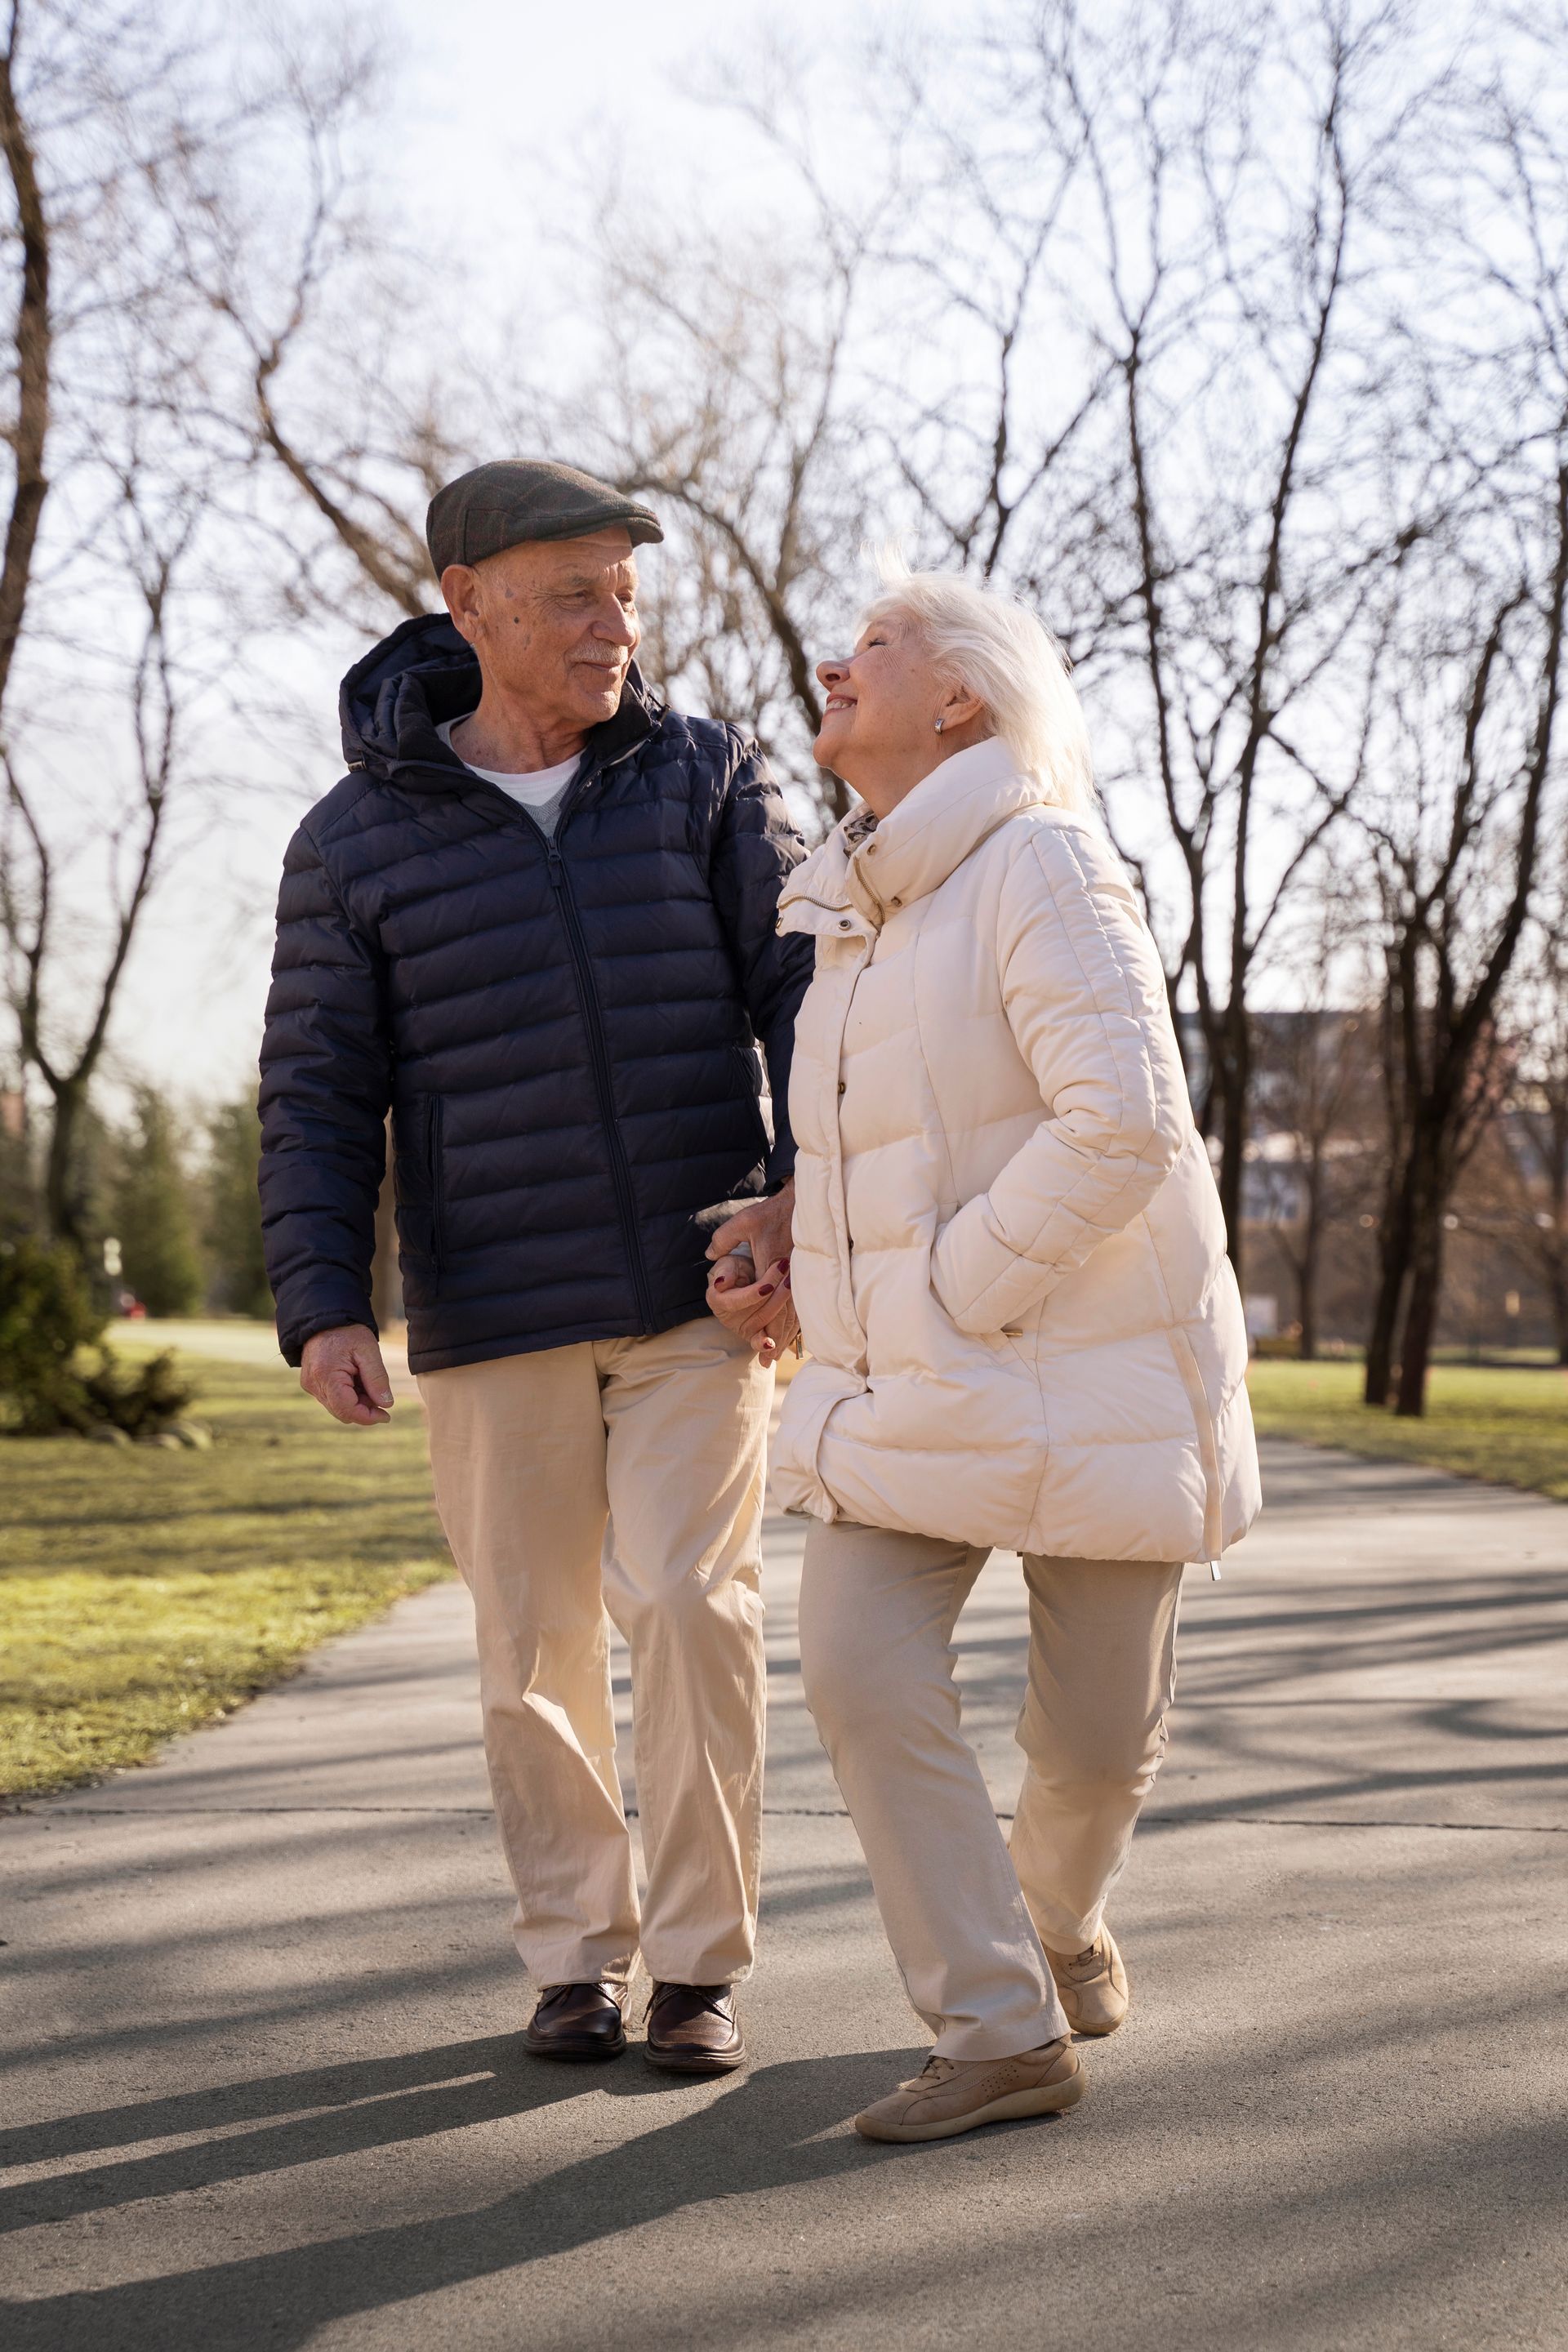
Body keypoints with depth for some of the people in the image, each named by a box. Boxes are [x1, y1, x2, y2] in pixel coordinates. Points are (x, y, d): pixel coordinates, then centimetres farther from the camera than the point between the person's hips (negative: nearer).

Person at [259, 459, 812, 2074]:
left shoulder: (706, 780, 1)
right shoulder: (358, 838, 0)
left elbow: (807, 994, -3)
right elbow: (321, 1096, 0)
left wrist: (812, 1184, -20)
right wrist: (322, 1308, -12)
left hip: (700, 1291, 0)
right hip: (496, 1315, 1)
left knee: (687, 1604, -11)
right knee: (534, 1648, 5)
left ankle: (699, 1963, 1)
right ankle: (578, 1958, 21)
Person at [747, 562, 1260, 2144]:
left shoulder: (1039, 865, -16)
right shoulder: (850, 908, 10)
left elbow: (1124, 1119, -27)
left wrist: (957, 1289, -21)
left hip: (1088, 1356, -6)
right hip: (908, 1384, 6)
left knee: (1095, 1733, 4)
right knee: (860, 1673, -14)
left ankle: (1056, 1911, 38)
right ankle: (1002, 2033, -5)